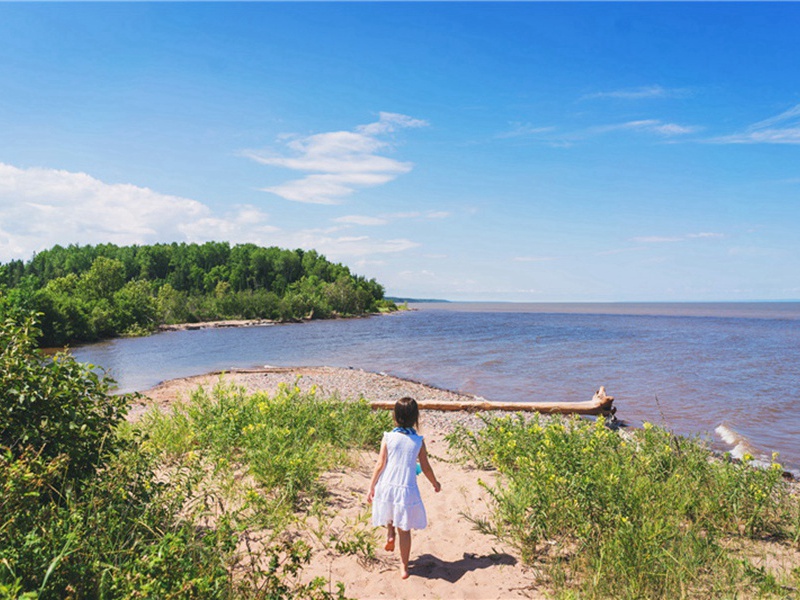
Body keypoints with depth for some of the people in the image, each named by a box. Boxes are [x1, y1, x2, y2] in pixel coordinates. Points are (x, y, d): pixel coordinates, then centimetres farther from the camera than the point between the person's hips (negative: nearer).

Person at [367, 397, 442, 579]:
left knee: (389, 512, 35)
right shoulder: (418, 441, -3)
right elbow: (426, 468, 4)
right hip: (407, 490, -1)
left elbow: (380, 464, -6)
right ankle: (404, 567, 18)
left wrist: (371, 487, 4)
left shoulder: (388, 437, -5)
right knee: (405, 530, 12)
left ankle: (390, 533, 17)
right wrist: (435, 483, 22)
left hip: (387, 487, 1)